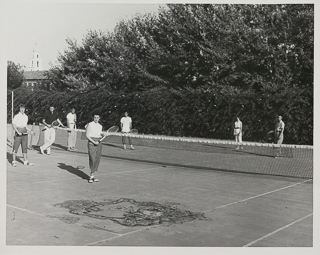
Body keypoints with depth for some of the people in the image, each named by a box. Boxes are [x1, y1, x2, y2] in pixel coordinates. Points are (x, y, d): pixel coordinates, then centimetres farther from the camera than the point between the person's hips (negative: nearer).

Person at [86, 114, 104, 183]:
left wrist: (102, 135, -1)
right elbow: (87, 135, -7)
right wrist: (94, 142, -15)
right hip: (91, 143, -6)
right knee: (92, 159, -10)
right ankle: (91, 176, -2)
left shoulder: (100, 126, 14)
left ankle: (93, 175, 12)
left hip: (98, 143, 6)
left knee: (97, 160, 3)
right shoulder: (90, 125, -4)